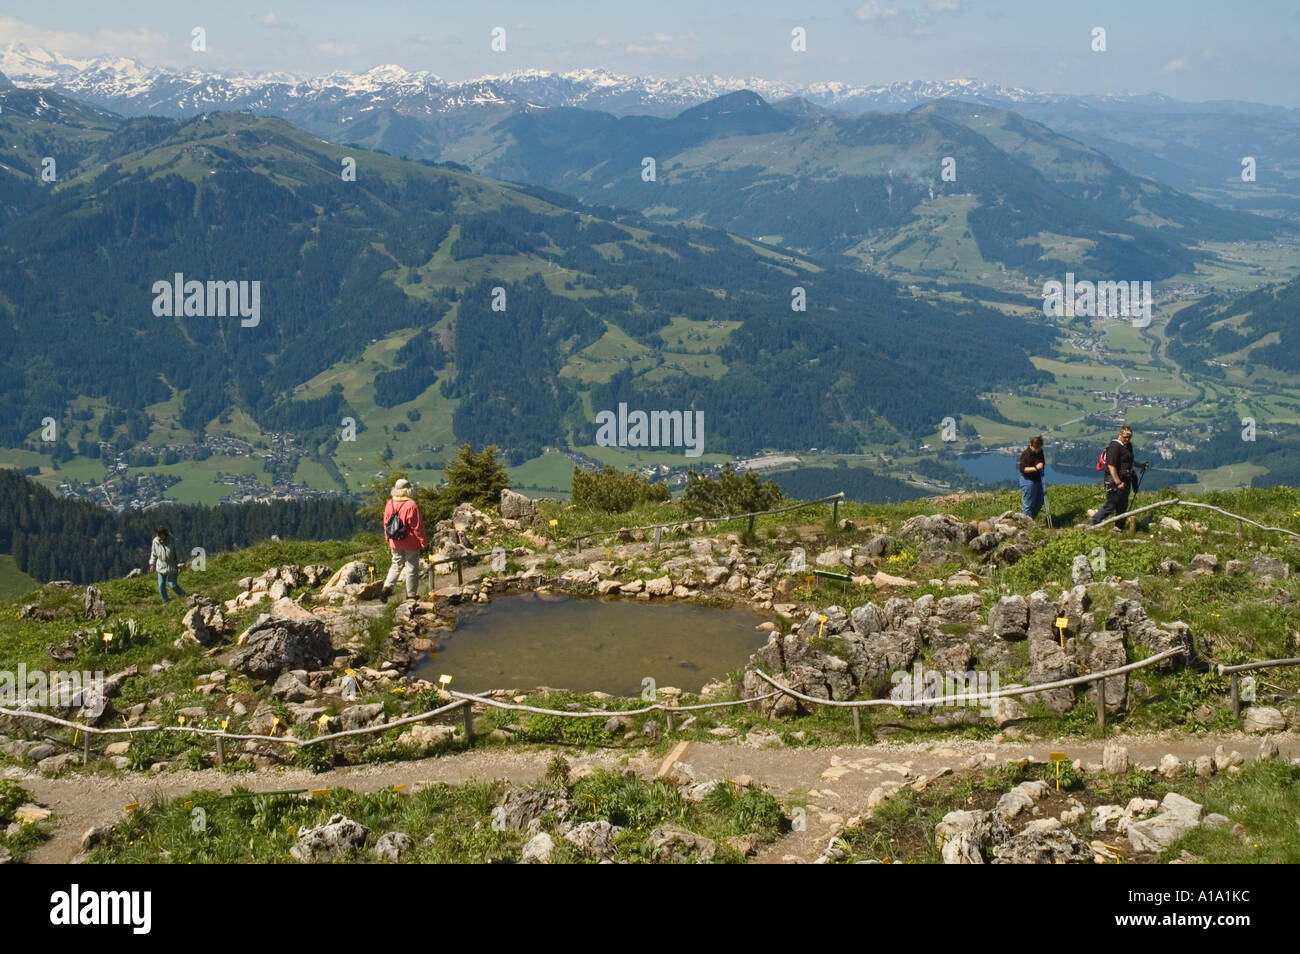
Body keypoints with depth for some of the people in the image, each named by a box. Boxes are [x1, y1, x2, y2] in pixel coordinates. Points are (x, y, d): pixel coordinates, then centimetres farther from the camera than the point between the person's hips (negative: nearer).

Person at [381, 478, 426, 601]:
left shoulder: (389, 504, -1)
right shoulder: (411, 505, -18)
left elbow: (386, 524, 7)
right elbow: (417, 526, -15)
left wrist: (389, 540, 19)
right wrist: (423, 541, -5)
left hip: (395, 543, 5)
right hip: (411, 543, -5)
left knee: (396, 565, 20)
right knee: (412, 568, 7)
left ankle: (387, 587, 4)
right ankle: (411, 595, 13)